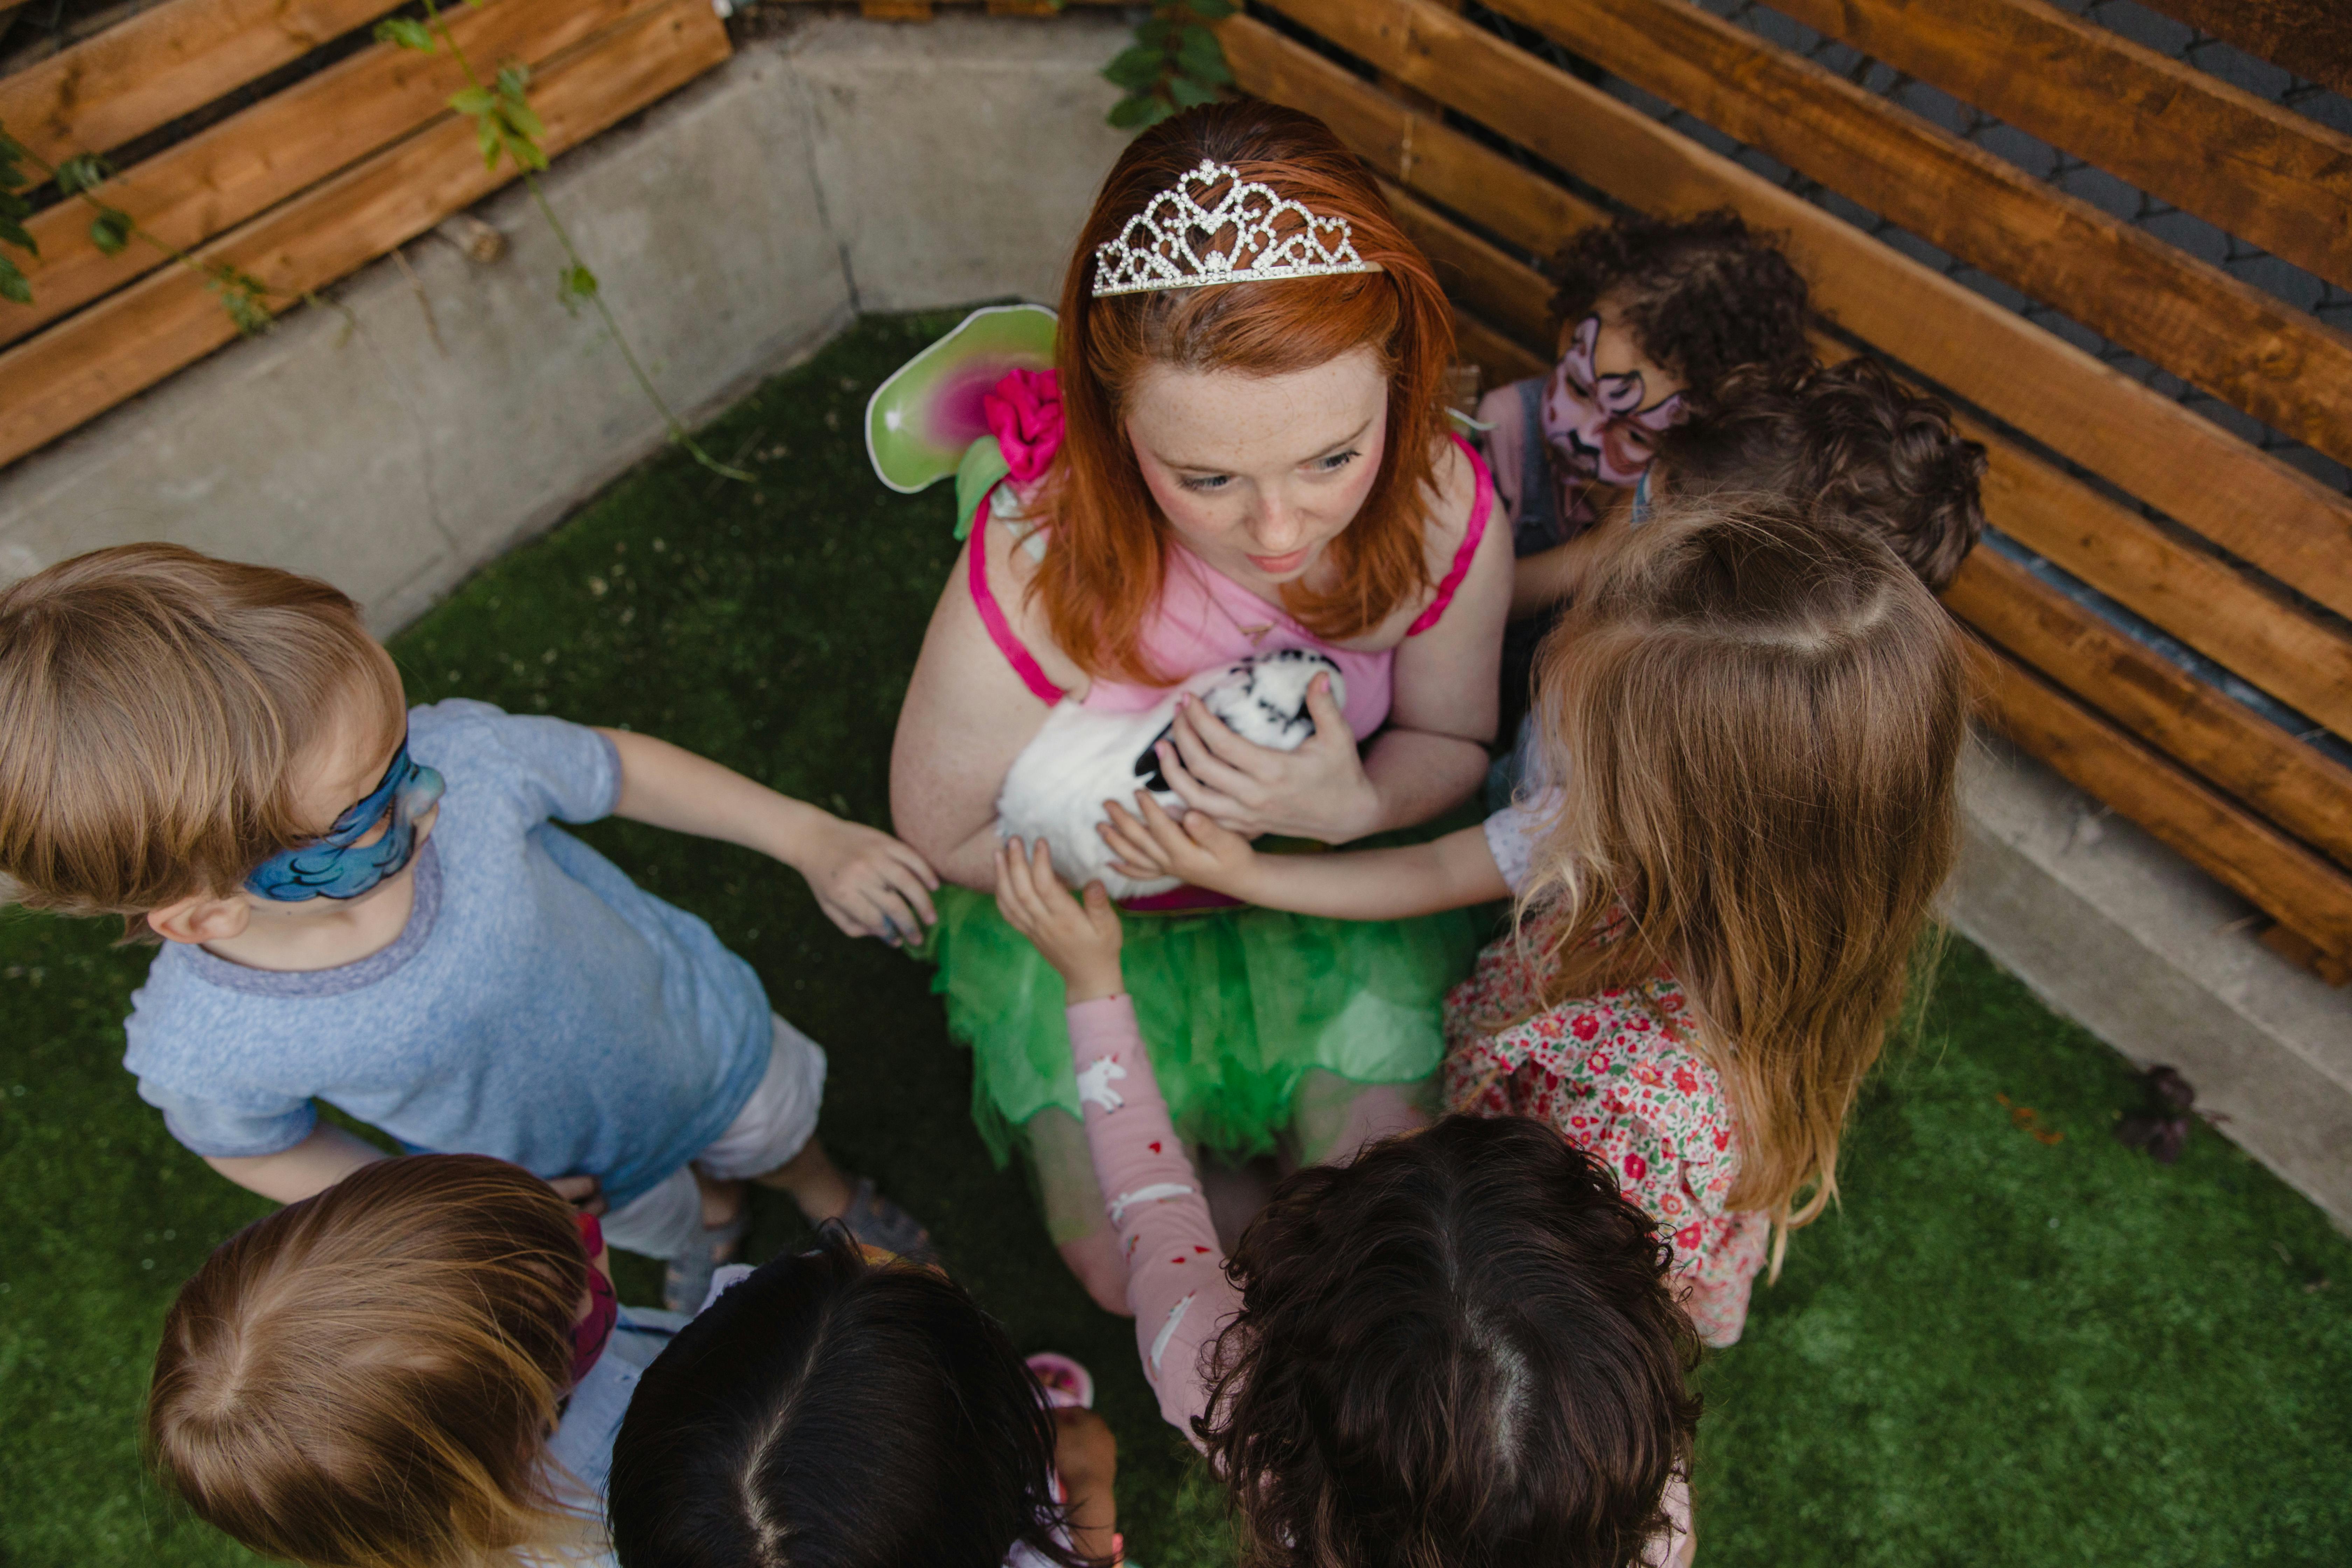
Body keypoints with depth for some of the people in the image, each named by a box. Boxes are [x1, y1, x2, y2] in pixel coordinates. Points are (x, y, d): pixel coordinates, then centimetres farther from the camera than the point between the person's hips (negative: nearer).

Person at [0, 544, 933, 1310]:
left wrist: (812, 838, -9)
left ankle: (828, 1197, 70)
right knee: (659, 1215, 34)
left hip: (703, 1036, 1)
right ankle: (707, 1221, 72)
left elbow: (618, 767, -17)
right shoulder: (200, 1049, -38)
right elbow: (252, 1142, -12)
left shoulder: (464, 757, -40)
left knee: (778, 1134, 33)